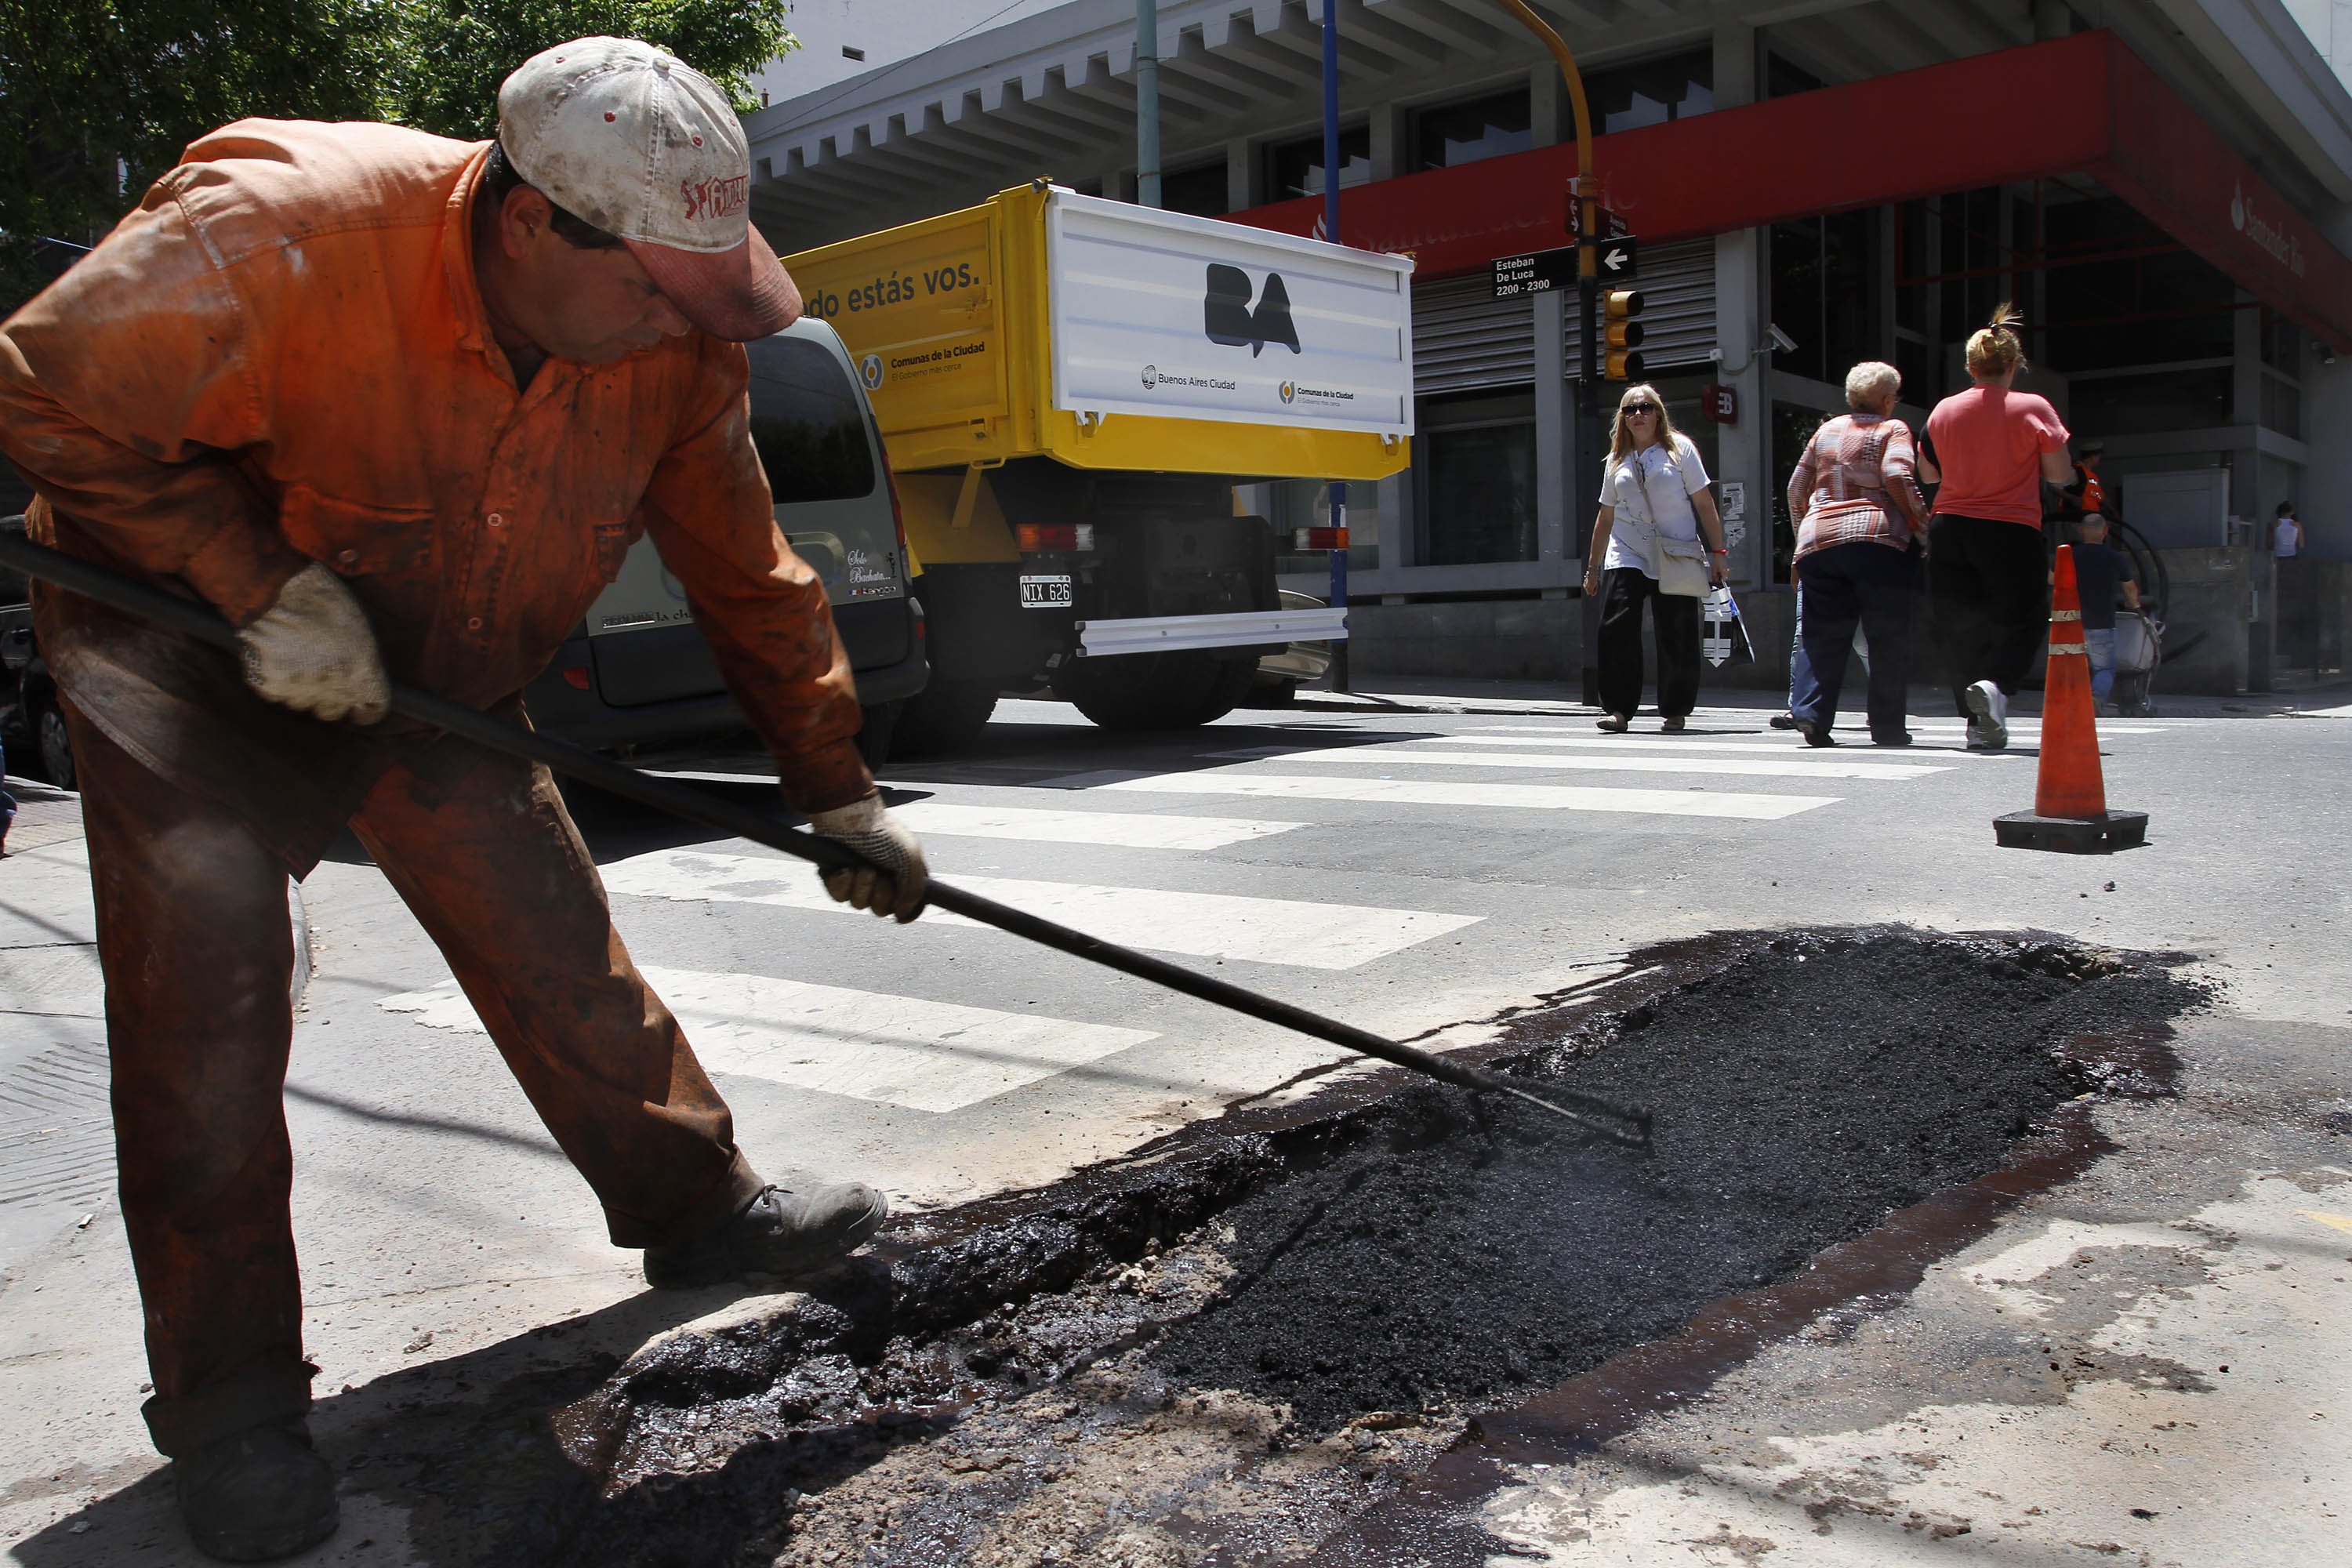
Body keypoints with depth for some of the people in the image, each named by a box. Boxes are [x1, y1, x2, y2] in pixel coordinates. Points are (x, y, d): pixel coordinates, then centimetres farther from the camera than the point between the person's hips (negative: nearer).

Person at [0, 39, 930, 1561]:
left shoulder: (679, 351, -17)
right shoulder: (278, 232, -33)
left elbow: (749, 578, -7)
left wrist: (840, 795, -4)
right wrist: (259, 581, -28)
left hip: (434, 674, 4)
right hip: (180, 637, -4)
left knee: (556, 935, 1)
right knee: (202, 998, -10)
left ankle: (699, 1204, 19)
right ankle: (230, 1400, 4)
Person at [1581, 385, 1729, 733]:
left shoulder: (1679, 449, 4)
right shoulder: (1617, 460, 13)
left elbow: (1704, 503, 4)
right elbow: (1606, 516, 18)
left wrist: (1717, 552, -2)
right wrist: (1593, 567, 18)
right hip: (1627, 557, 2)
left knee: (1676, 637, -2)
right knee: (1617, 628, -14)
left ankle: (1675, 710, 12)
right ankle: (1619, 708, -9)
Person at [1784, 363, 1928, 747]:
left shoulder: (1827, 430, 19)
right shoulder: (1893, 429, 5)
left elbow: (1796, 489, 19)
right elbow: (1896, 476, -13)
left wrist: (1804, 536, 29)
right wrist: (1921, 524, -3)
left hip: (1818, 542, 4)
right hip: (1876, 541, -4)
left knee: (1823, 637, 5)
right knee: (1889, 639, 3)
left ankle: (1811, 712, -10)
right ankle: (1887, 726, 2)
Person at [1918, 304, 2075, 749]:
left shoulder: (1944, 410, 3)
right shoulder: (2033, 408, -6)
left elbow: (1927, 473, 14)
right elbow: (2060, 475, -2)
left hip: (1950, 529, 3)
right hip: (2012, 531, -3)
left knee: (1959, 628, 9)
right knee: (2023, 621, 9)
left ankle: (1979, 725, 8)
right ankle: (1994, 684, -19)